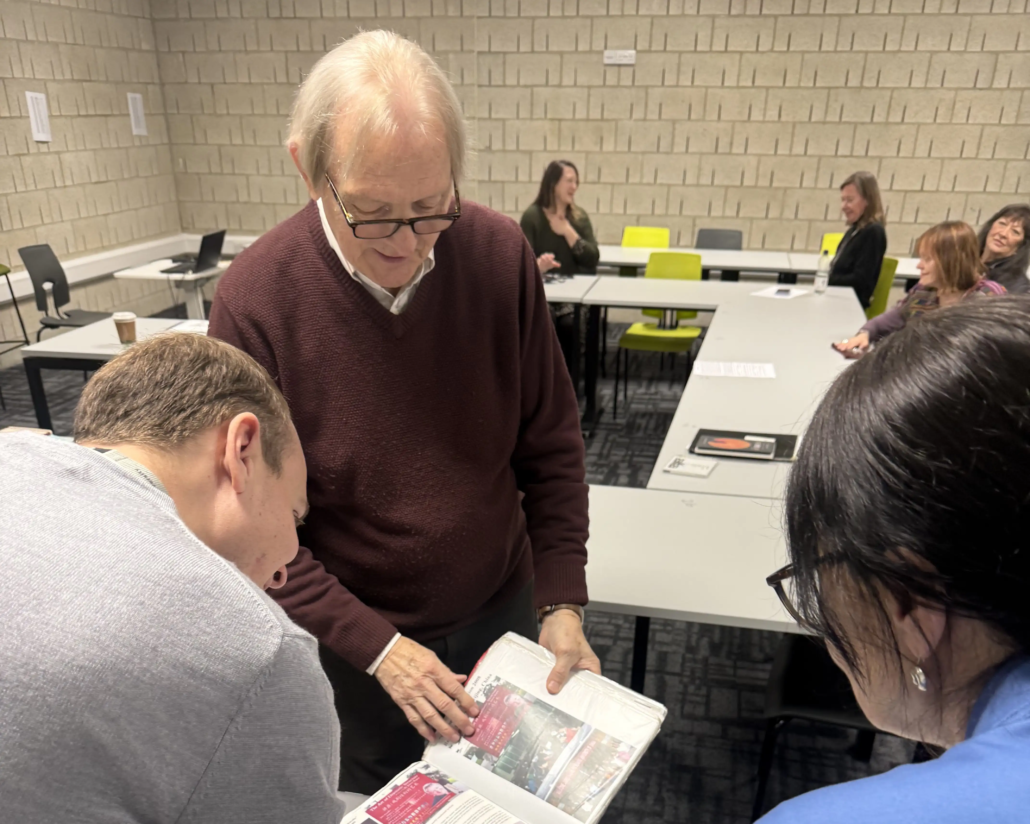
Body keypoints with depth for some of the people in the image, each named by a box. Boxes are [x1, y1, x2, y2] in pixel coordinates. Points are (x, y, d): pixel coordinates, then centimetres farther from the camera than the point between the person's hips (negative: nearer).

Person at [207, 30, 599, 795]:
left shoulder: (499, 254, -15)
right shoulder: (255, 299, -22)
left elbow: (550, 445, -6)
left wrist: (563, 603, -11)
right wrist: (377, 646, -18)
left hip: (502, 613, 2)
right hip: (353, 641, -2)